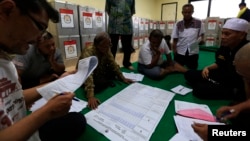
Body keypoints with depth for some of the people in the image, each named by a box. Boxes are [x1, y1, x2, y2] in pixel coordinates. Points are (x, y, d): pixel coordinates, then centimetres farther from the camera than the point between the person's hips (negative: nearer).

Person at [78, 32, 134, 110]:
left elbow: (113, 64, -4)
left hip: (99, 73, 6)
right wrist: (90, 96, -53)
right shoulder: (88, 52, -34)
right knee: (98, 85, -33)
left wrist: (123, 78, -10)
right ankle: (108, 83, -4)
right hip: (84, 78, -6)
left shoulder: (106, 50, -14)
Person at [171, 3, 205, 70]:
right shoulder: (178, 24, -2)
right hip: (180, 53, 0)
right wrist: (174, 53, -1)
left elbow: (201, 35, 7)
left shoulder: (199, 23, -3)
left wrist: (202, 40, -16)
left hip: (193, 53, 0)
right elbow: (175, 40, 1)